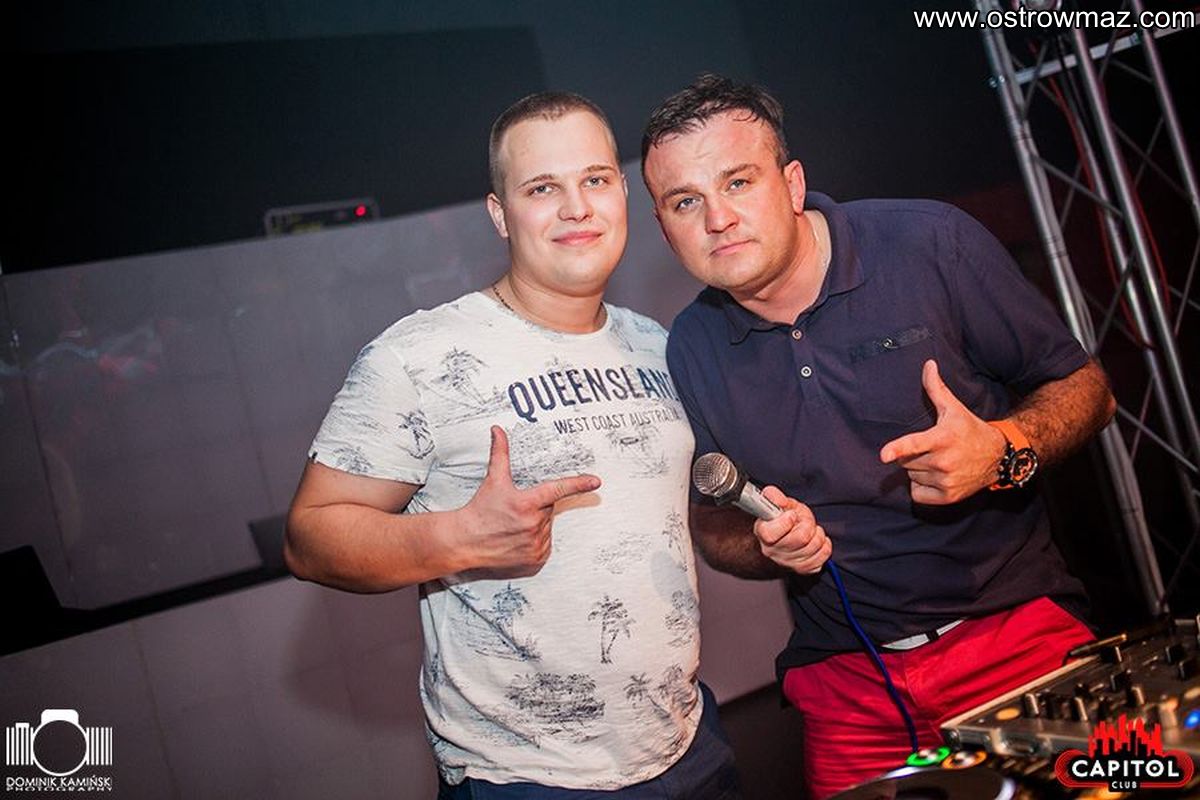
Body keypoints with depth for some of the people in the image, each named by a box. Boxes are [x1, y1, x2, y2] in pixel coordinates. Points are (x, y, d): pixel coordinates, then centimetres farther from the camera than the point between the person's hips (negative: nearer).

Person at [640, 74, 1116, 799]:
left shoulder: (931, 244, -12)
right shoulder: (691, 350, -2)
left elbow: (1084, 386, -2)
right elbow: (713, 527, 9)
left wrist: (1005, 449, -23)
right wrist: (770, 545, -13)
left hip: (1018, 627, -1)